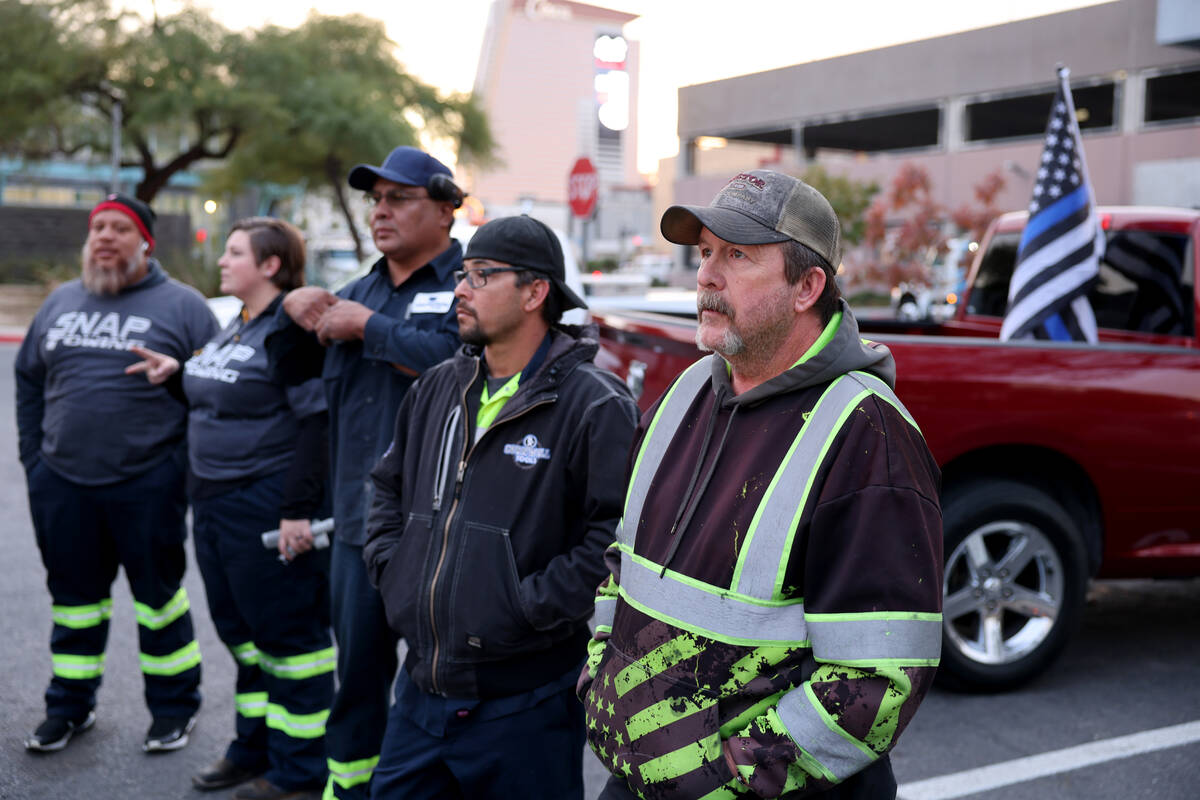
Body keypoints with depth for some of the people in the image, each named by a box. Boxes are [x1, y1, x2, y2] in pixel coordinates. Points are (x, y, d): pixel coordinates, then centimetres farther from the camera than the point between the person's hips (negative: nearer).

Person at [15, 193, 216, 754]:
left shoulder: (182, 306, -3)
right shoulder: (60, 302, 12)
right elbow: (29, 380, 19)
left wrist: (190, 471, -10)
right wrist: (33, 456, 11)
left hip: (148, 486, -4)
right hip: (62, 486, 5)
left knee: (159, 596, 7)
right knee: (74, 598, 15)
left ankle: (173, 708, 22)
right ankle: (69, 708, 30)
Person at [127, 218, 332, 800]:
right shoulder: (236, 327, 16)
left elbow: (316, 419, -21)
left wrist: (298, 508, -24)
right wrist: (177, 372, 11)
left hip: (267, 505, -10)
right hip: (216, 505, 10)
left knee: (287, 634, 0)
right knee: (240, 629, 19)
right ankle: (254, 748, 34)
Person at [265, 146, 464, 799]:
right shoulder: (362, 290, 18)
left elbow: (453, 361, -26)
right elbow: (287, 368, 23)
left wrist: (368, 327, -16)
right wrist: (293, 307, 4)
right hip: (360, 519, 7)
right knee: (358, 669, 19)